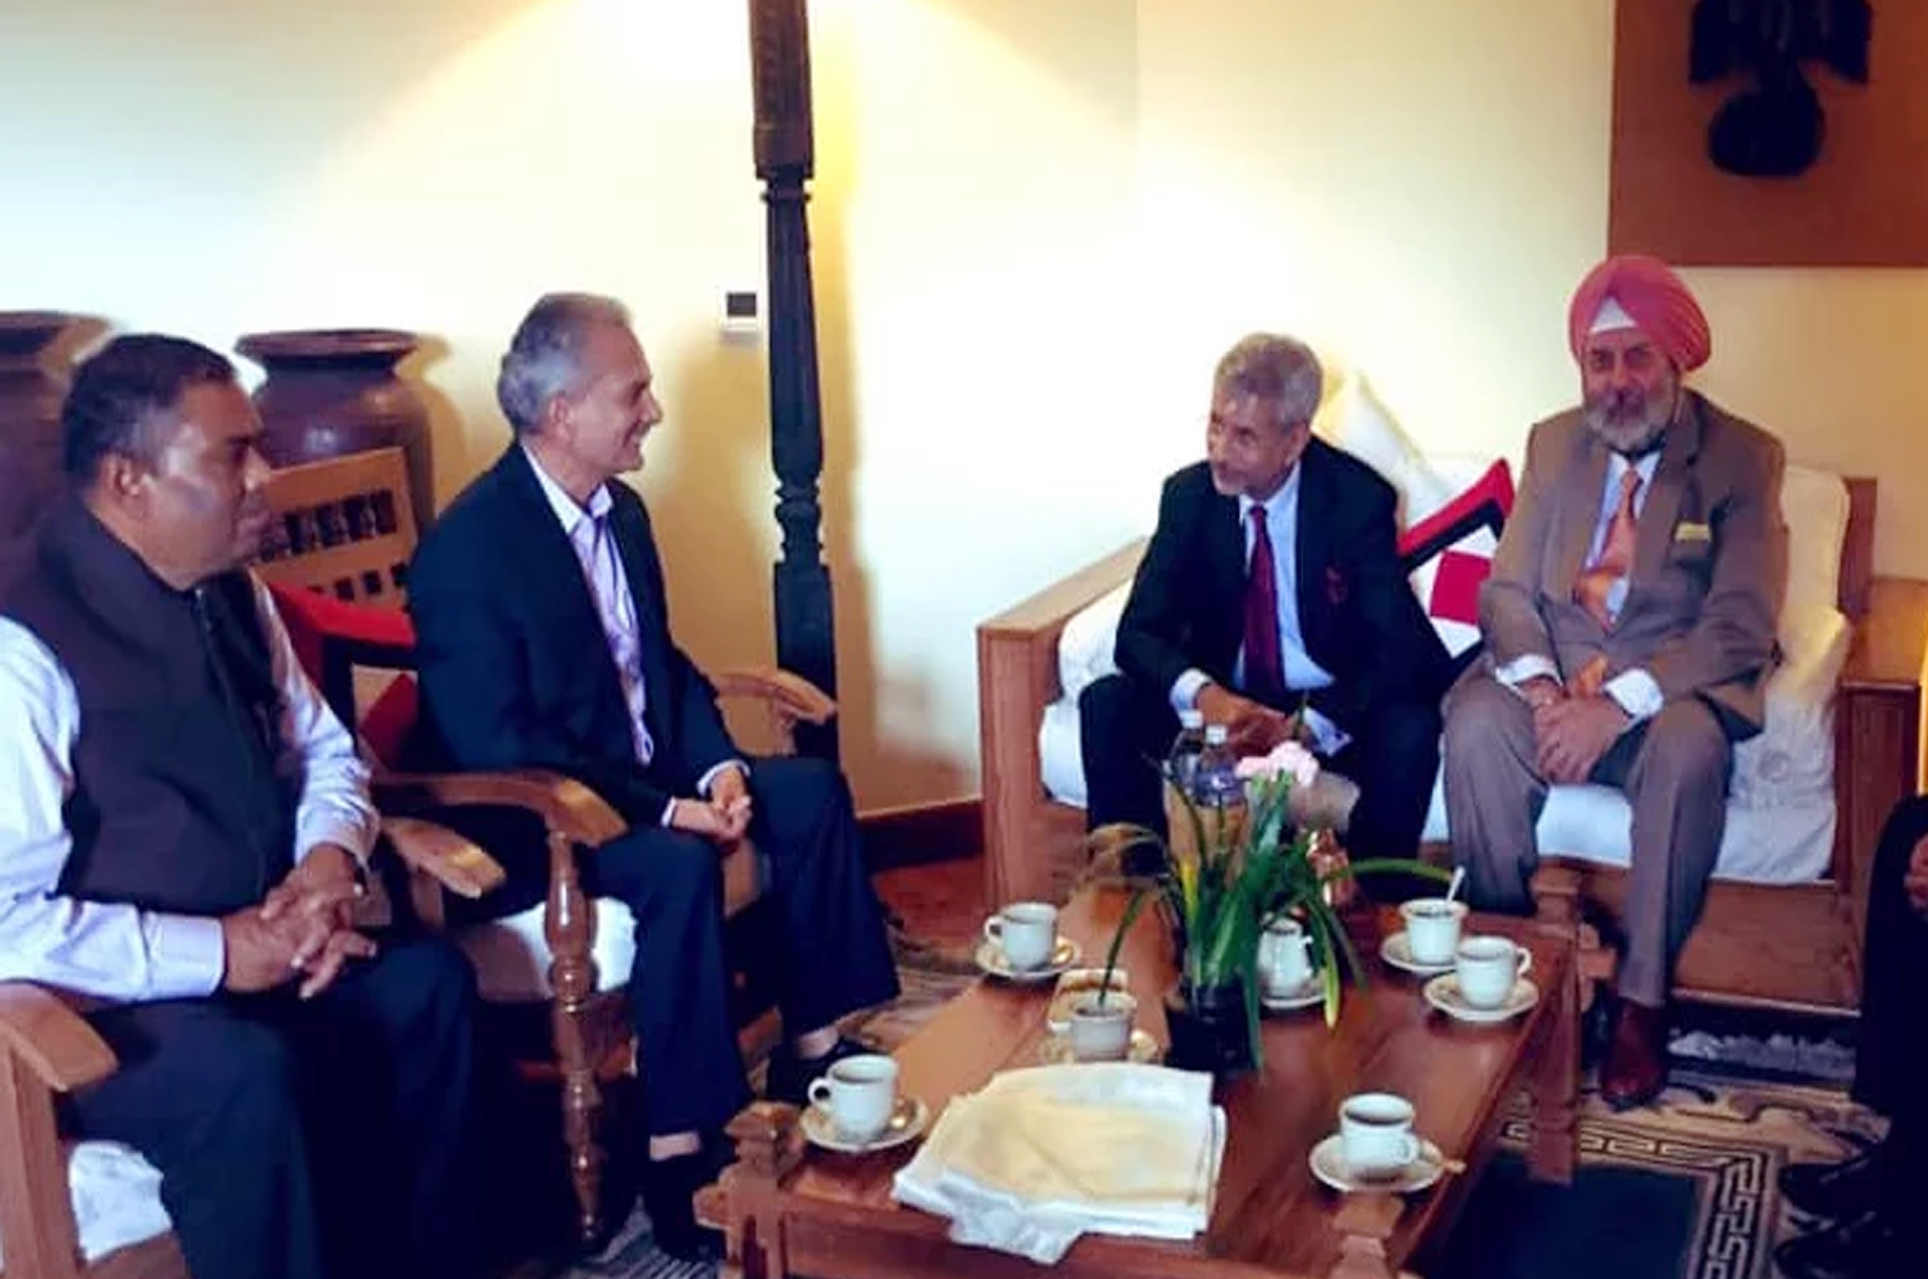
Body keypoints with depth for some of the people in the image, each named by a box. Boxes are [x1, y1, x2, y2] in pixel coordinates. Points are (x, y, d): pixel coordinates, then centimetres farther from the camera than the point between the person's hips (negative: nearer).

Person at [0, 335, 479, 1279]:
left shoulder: (231, 594, 6)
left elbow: (326, 756, 15)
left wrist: (331, 858, -7)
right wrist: (216, 952, -25)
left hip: (258, 948, 8)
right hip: (97, 1010, -7)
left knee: (426, 978, -14)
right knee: (245, 1073, -34)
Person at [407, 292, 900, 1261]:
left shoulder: (621, 510, 5)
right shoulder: (466, 551, -22)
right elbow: (500, 751, -25)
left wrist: (719, 767, -6)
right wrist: (663, 810, -26)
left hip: (647, 777, 9)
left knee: (812, 790, -3)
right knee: (679, 866, -33)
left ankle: (815, 1053, 6)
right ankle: (685, 1154, -25)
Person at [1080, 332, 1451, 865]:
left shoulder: (1358, 499, -13)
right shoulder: (1189, 495, -4)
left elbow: (1398, 650, -17)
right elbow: (1139, 632, -7)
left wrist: (1302, 726, -31)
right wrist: (1205, 696, -28)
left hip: (1333, 708, -2)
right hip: (1226, 701, 3)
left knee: (1408, 731, -33)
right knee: (1106, 704, -21)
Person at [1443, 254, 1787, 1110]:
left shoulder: (1744, 457, -3)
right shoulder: (1553, 443, 9)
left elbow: (1740, 627, -12)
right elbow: (1507, 588, 5)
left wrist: (1619, 704, -25)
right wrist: (1539, 686, -16)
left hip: (1671, 687, -3)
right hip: (1554, 674, 3)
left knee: (1689, 748, -36)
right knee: (1475, 725, -29)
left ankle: (1643, 1001, -22)